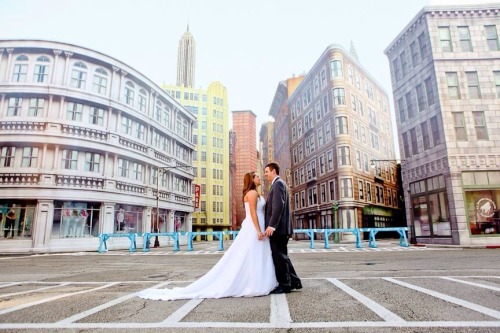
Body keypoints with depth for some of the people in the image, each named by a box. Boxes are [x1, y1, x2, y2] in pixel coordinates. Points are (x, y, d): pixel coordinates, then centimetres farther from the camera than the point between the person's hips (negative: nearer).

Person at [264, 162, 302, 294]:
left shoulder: (278, 183, -11)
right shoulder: (278, 184, 21)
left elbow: (278, 205, -23)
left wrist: (271, 225, -26)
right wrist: (272, 225, 19)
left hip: (278, 228, -10)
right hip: (279, 227, 10)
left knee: (279, 256, -1)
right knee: (282, 256, 16)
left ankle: (284, 285, 9)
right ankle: (294, 282, 23)